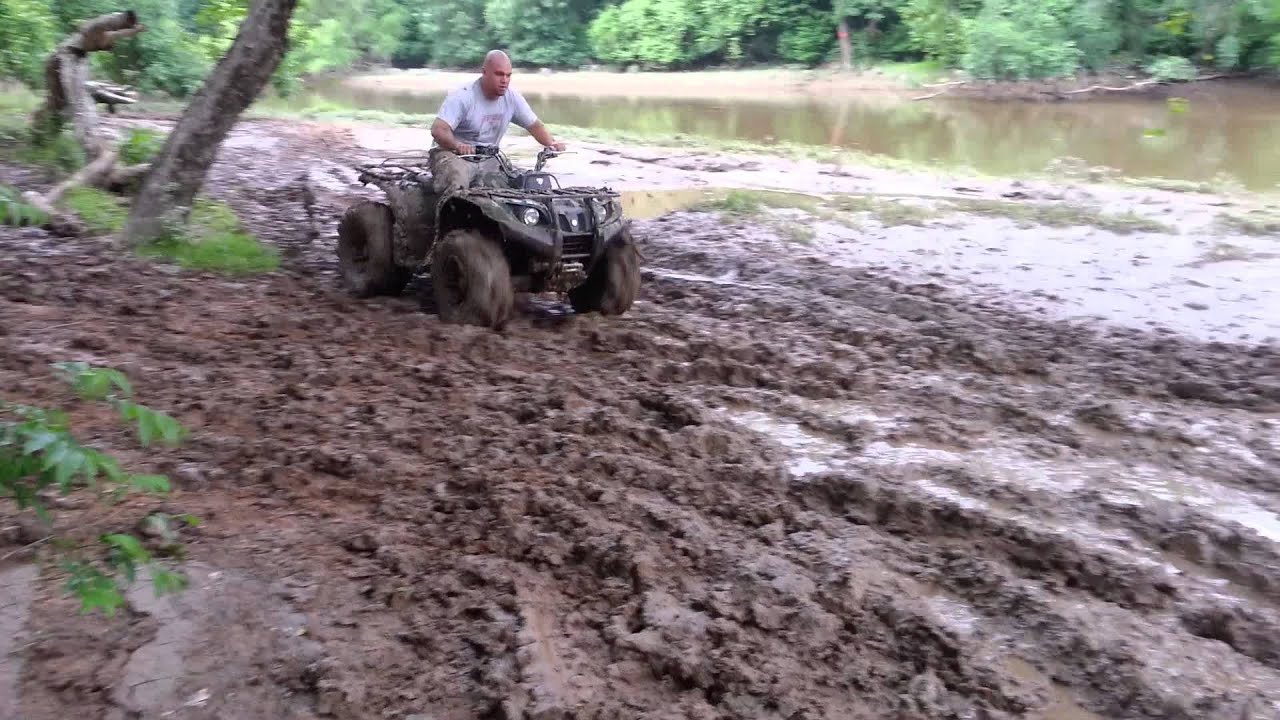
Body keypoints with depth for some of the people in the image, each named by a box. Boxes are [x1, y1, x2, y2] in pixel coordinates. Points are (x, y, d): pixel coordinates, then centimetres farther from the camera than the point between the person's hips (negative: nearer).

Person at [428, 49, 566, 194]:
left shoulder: (512, 97, -2)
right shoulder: (462, 97, -18)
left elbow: (534, 125, 7)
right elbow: (438, 130, -26)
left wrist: (552, 144, -13)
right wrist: (458, 145, -46)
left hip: (488, 160, 6)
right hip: (453, 154, -6)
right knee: (457, 180, -39)